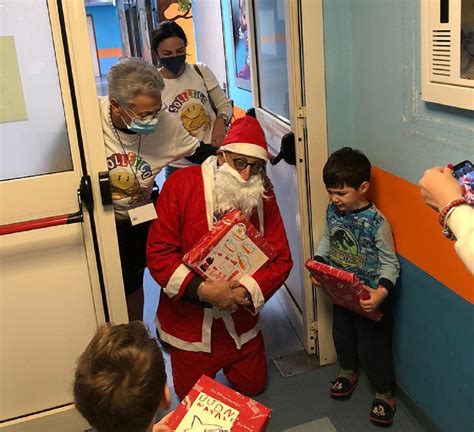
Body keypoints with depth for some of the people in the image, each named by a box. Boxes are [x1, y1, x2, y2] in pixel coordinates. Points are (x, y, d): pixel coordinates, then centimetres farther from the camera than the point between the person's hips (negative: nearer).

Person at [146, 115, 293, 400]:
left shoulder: (263, 195, -8)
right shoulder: (181, 184, -19)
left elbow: (281, 259, -8)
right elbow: (158, 253, -20)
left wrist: (247, 291, -26)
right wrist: (202, 289, -31)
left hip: (240, 323, 3)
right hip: (189, 322, -3)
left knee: (253, 387, 20)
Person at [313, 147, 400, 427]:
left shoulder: (377, 222, -25)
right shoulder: (332, 210, -8)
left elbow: (390, 263, -19)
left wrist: (381, 292, -33)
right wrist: (317, 264, -4)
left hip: (368, 297, -6)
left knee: (371, 346, 7)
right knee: (342, 334, 25)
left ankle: (385, 394, 29)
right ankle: (348, 372, 52)